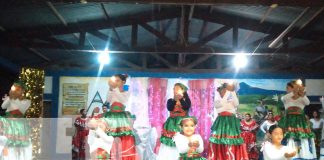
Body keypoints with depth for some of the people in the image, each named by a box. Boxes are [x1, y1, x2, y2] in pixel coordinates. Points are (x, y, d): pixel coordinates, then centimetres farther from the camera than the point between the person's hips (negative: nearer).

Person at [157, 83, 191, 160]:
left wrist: (181, 99, -25)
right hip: (172, 123, 2)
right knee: (170, 139, 1)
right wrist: (175, 99, -22)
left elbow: (187, 107, -17)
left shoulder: (186, 100, 3)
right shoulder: (171, 100, 5)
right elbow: (169, 108, -13)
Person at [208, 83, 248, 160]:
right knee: (220, 141, -6)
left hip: (231, 123, 1)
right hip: (221, 123, -1)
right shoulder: (217, 101, 7)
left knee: (232, 142, -5)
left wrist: (233, 92, -12)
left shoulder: (231, 101, 13)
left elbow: (236, 104, -9)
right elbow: (222, 103, -14)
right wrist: (228, 91, -15)